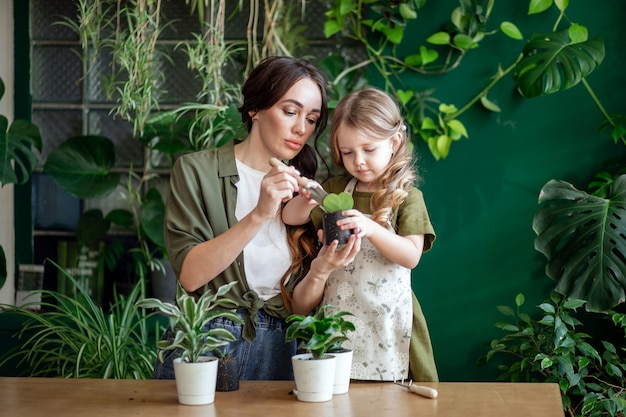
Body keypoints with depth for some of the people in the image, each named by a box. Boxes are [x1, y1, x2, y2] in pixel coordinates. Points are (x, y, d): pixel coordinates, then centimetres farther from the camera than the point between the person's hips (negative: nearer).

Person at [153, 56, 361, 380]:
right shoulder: (196, 170, -2)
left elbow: (298, 306, 4)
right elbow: (190, 275, -14)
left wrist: (320, 271, -15)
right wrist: (259, 215, -22)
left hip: (276, 353, 3)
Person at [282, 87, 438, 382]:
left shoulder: (407, 197, -2)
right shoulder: (336, 189, 10)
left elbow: (411, 256, -11)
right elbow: (291, 218, 6)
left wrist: (371, 228, -26)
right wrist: (306, 200, -16)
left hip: (387, 318, -3)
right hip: (339, 312, 3)